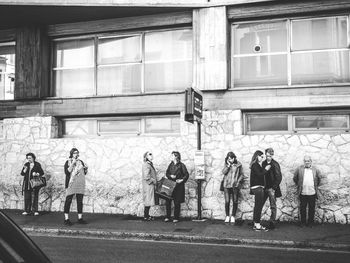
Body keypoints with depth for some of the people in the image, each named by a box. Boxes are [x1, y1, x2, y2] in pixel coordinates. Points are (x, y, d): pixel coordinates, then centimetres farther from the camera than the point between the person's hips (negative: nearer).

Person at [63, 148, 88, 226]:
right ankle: (66, 219, -1)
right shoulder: (68, 162, 1)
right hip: (71, 184, -5)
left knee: (80, 201, 5)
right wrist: (73, 164, -16)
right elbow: (67, 172, -14)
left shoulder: (81, 162, 15)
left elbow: (84, 173, 18)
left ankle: (80, 218, 11)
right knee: (68, 201, -5)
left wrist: (86, 169, -2)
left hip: (80, 184, 5)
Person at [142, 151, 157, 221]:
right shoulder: (146, 165, -16)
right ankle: (146, 217, 3)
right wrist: (154, 181, -14)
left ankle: (147, 215, 19)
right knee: (148, 201, -4)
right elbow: (146, 177, -22)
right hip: (148, 186, -9)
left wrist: (154, 181, 11)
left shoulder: (150, 164, 15)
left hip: (151, 186, 9)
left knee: (148, 202, 13)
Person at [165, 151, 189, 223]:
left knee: (177, 202, 1)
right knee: (168, 201, 2)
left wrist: (182, 180, -16)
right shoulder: (171, 164, 9)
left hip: (178, 185, -4)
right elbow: (167, 173, 14)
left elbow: (186, 174, -3)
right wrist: (170, 176, -6)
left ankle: (176, 218, 11)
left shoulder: (181, 165, -5)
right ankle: (167, 217, 13)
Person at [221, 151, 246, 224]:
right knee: (227, 201, -1)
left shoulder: (238, 164, 2)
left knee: (235, 201, 1)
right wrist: (228, 165, -12)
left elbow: (242, 174, 7)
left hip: (235, 185, -1)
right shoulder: (226, 164, 8)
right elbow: (224, 172, -5)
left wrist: (238, 181, -5)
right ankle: (227, 216, 12)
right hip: (226, 185, 1)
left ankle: (233, 216, 13)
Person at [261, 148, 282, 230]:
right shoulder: (264, 163, 7)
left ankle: (272, 223, 10)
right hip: (264, 188, 5)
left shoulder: (275, 164, -9)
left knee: (273, 206, 2)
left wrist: (273, 188, -13)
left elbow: (279, 177, -11)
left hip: (272, 188, -5)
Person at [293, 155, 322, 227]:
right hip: (302, 193, -1)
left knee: (311, 208, 8)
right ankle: (302, 222, 17)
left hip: (312, 193, 1)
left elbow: (319, 177, 16)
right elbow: (295, 178, 9)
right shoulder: (299, 169, 0)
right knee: (302, 208, 7)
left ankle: (310, 222, 20)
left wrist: (316, 185, 14)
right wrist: (298, 185, 8)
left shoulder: (315, 169, 4)